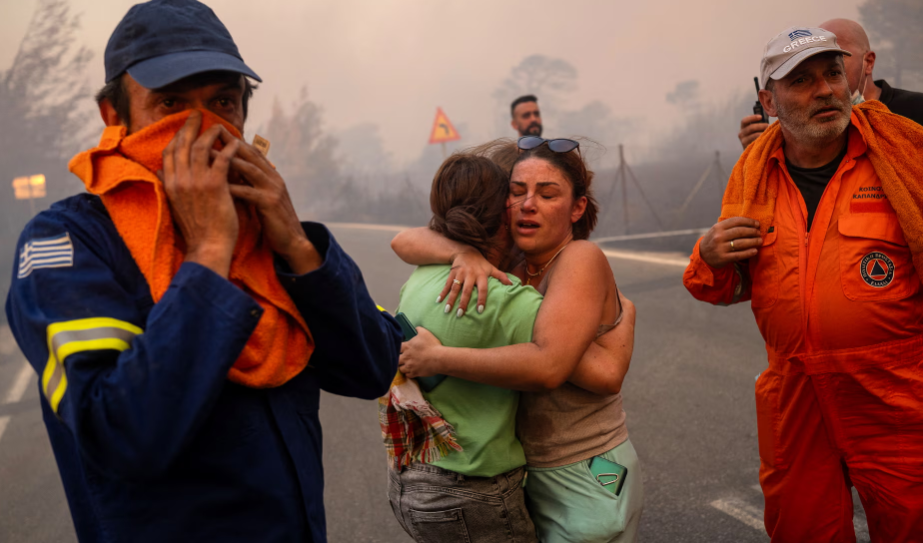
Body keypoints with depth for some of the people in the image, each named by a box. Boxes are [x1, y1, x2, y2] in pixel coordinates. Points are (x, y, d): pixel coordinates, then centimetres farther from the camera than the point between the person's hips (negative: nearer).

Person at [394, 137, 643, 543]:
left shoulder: (581, 258, -19)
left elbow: (547, 366, -33)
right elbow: (405, 243, -3)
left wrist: (437, 358, -26)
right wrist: (463, 252, -23)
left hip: (586, 483, -6)